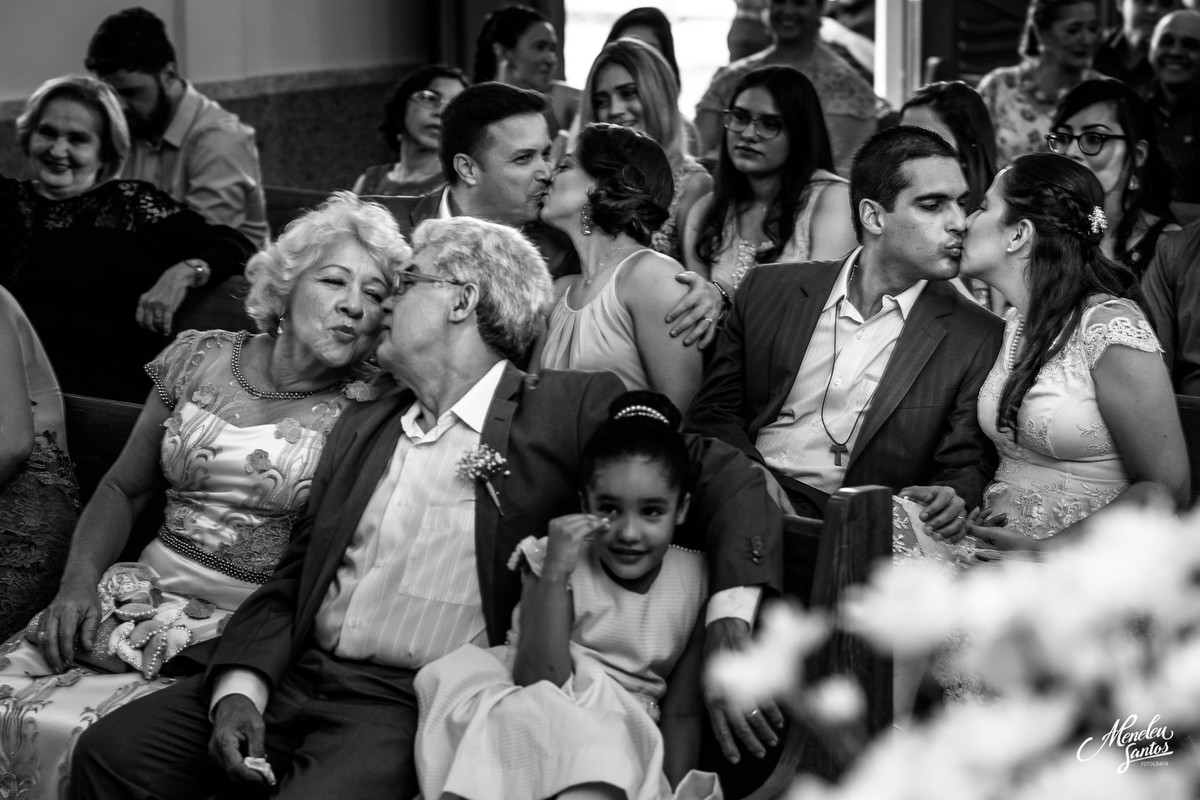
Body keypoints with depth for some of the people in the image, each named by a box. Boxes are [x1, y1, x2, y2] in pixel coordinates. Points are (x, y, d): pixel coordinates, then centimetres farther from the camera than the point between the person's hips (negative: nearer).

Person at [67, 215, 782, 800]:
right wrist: (240, 686, -3)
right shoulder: (362, 430, 19)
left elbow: (724, 478, -2)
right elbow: (293, 582, 16)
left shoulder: (570, 410, 2)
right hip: (296, 674, 5)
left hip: (415, 702, -5)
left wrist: (732, 618, -19)